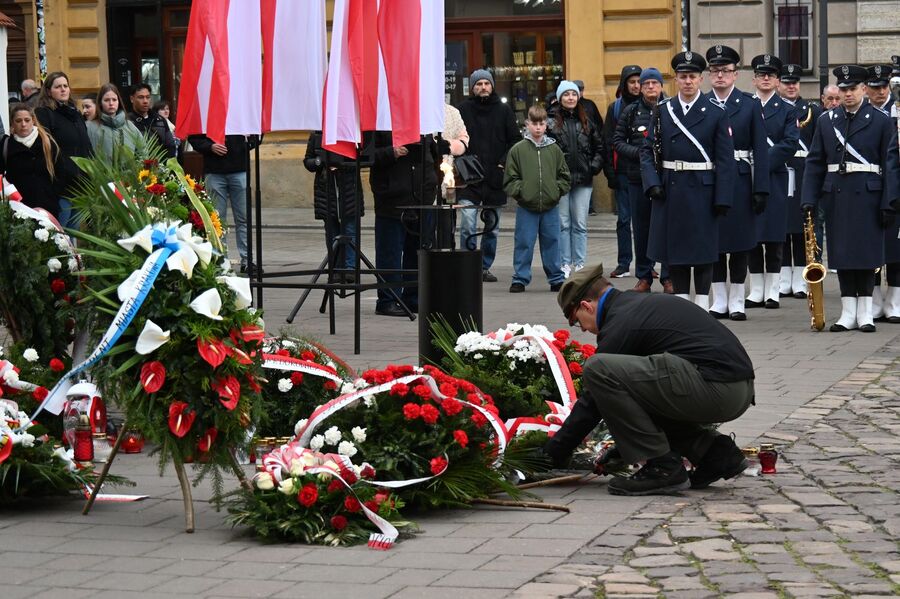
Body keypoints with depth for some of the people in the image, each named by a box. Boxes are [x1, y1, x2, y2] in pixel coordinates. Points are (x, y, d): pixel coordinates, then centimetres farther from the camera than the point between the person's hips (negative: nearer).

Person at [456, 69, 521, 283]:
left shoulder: (503, 110, 7)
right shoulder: (463, 109, 1)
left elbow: (516, 140, 9)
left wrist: (504, 162, -5)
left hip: (495, 178, 3)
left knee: (492, 227, 10)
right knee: (467, 226, -11)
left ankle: (485, 267, 21)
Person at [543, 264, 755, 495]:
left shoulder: (620, 325, -5)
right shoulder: (642, 302, 23)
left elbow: (590, 405, -1)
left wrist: (553, 454, 10)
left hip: (713, 387, -10)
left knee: (598, 369, -13)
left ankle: (663, 467, -6)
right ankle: (717, 452, 14)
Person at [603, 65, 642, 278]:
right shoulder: (615, 108, 7)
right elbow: (608, 142, 5)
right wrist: (610, 172, -3)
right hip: (623, 171, 1)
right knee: (624, 218, 3)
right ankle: (624, 263, 8)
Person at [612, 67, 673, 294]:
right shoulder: (631, 112, 9)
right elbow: (618, 141, 8)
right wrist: (638, 152, -7)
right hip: (638, 179, 2)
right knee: (641, 228, 7)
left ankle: (669, 277, 6)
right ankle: (643, 277, 15)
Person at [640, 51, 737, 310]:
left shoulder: (716, 113, -1)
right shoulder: (662, 111, 6)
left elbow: (725, 159, -3)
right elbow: (648, 150, 7)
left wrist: (722, 198, -9)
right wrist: (652, 183, -7)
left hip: (702, 190, -3)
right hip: (670, 189, 3)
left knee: (703, 249, 2)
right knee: (675, 249, 6)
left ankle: (702, 305, 8)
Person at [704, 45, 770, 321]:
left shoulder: (750, 105, 2)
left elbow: (760, 150, 0)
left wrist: (761, 189, -7)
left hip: (739, 181, -1)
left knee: (740, 242, 2)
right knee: (713, 241, 4)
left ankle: (736, 302, 10)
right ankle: (719, 301, 12)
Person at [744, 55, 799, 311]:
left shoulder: (786, 110, 6)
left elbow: (791, 143, -6)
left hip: (775, 177, -1)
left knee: (774, 236, -1)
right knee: (752, 235, 3)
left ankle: (772, 291, 4)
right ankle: (756, 291, 9)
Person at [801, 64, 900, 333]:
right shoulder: (826, 120, 9)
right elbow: (814, 163, 10)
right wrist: (809, 199, 2)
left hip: (867, 195, -3)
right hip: (836, 196, 3)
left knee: (867, 251, -1)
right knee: (841, 252, 4)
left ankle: (865, 312, 7)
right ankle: (848, 312, 10)